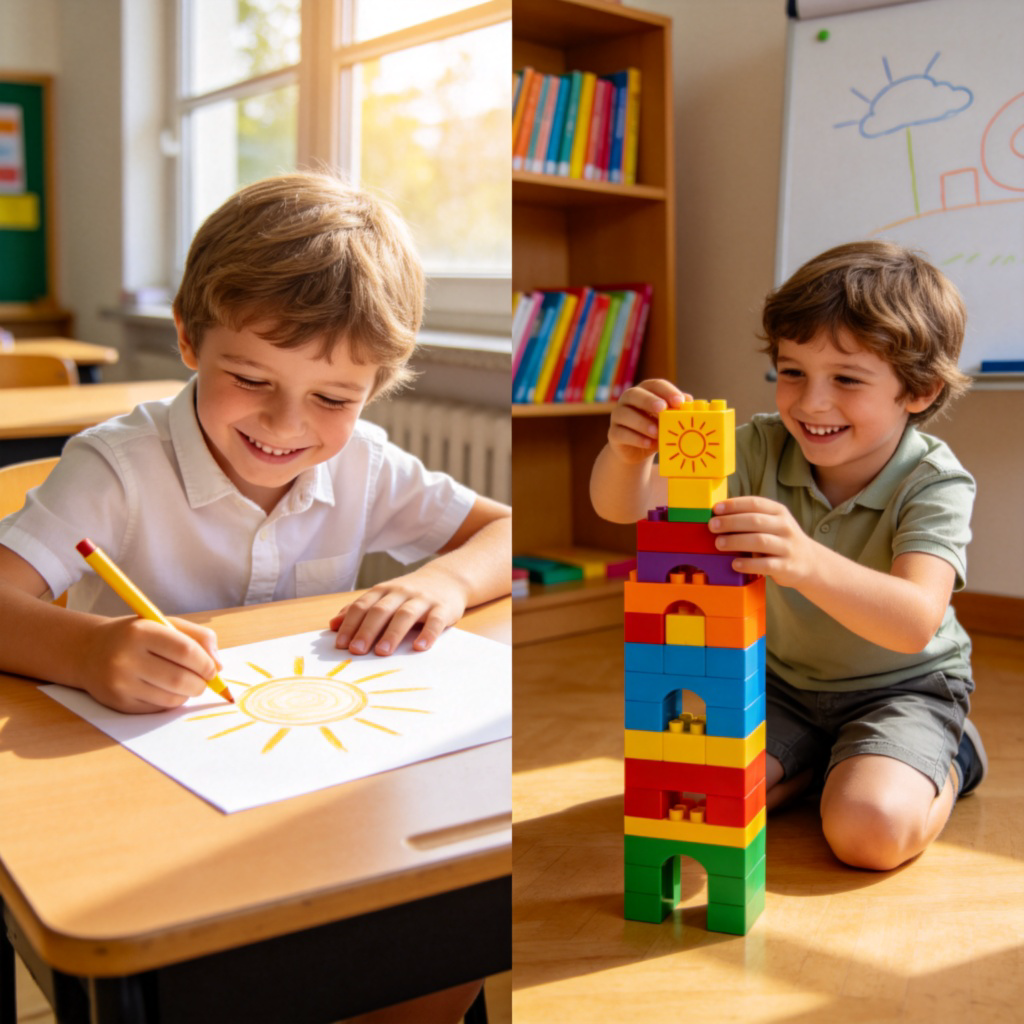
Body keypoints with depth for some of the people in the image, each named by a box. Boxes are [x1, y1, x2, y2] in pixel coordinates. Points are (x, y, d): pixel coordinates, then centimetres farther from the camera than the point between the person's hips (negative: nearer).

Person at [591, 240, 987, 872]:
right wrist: (627, 452, -47)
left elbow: (915, 624, -43)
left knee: (870, 830, -28)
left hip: (904, 686, -4)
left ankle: (948, 759, 7)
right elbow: (624, 506, -22)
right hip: (786, 680, 4)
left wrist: (807, 561, -62)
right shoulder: (764, 448, -14)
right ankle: (820, 757, 16)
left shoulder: (934, 483, -25)